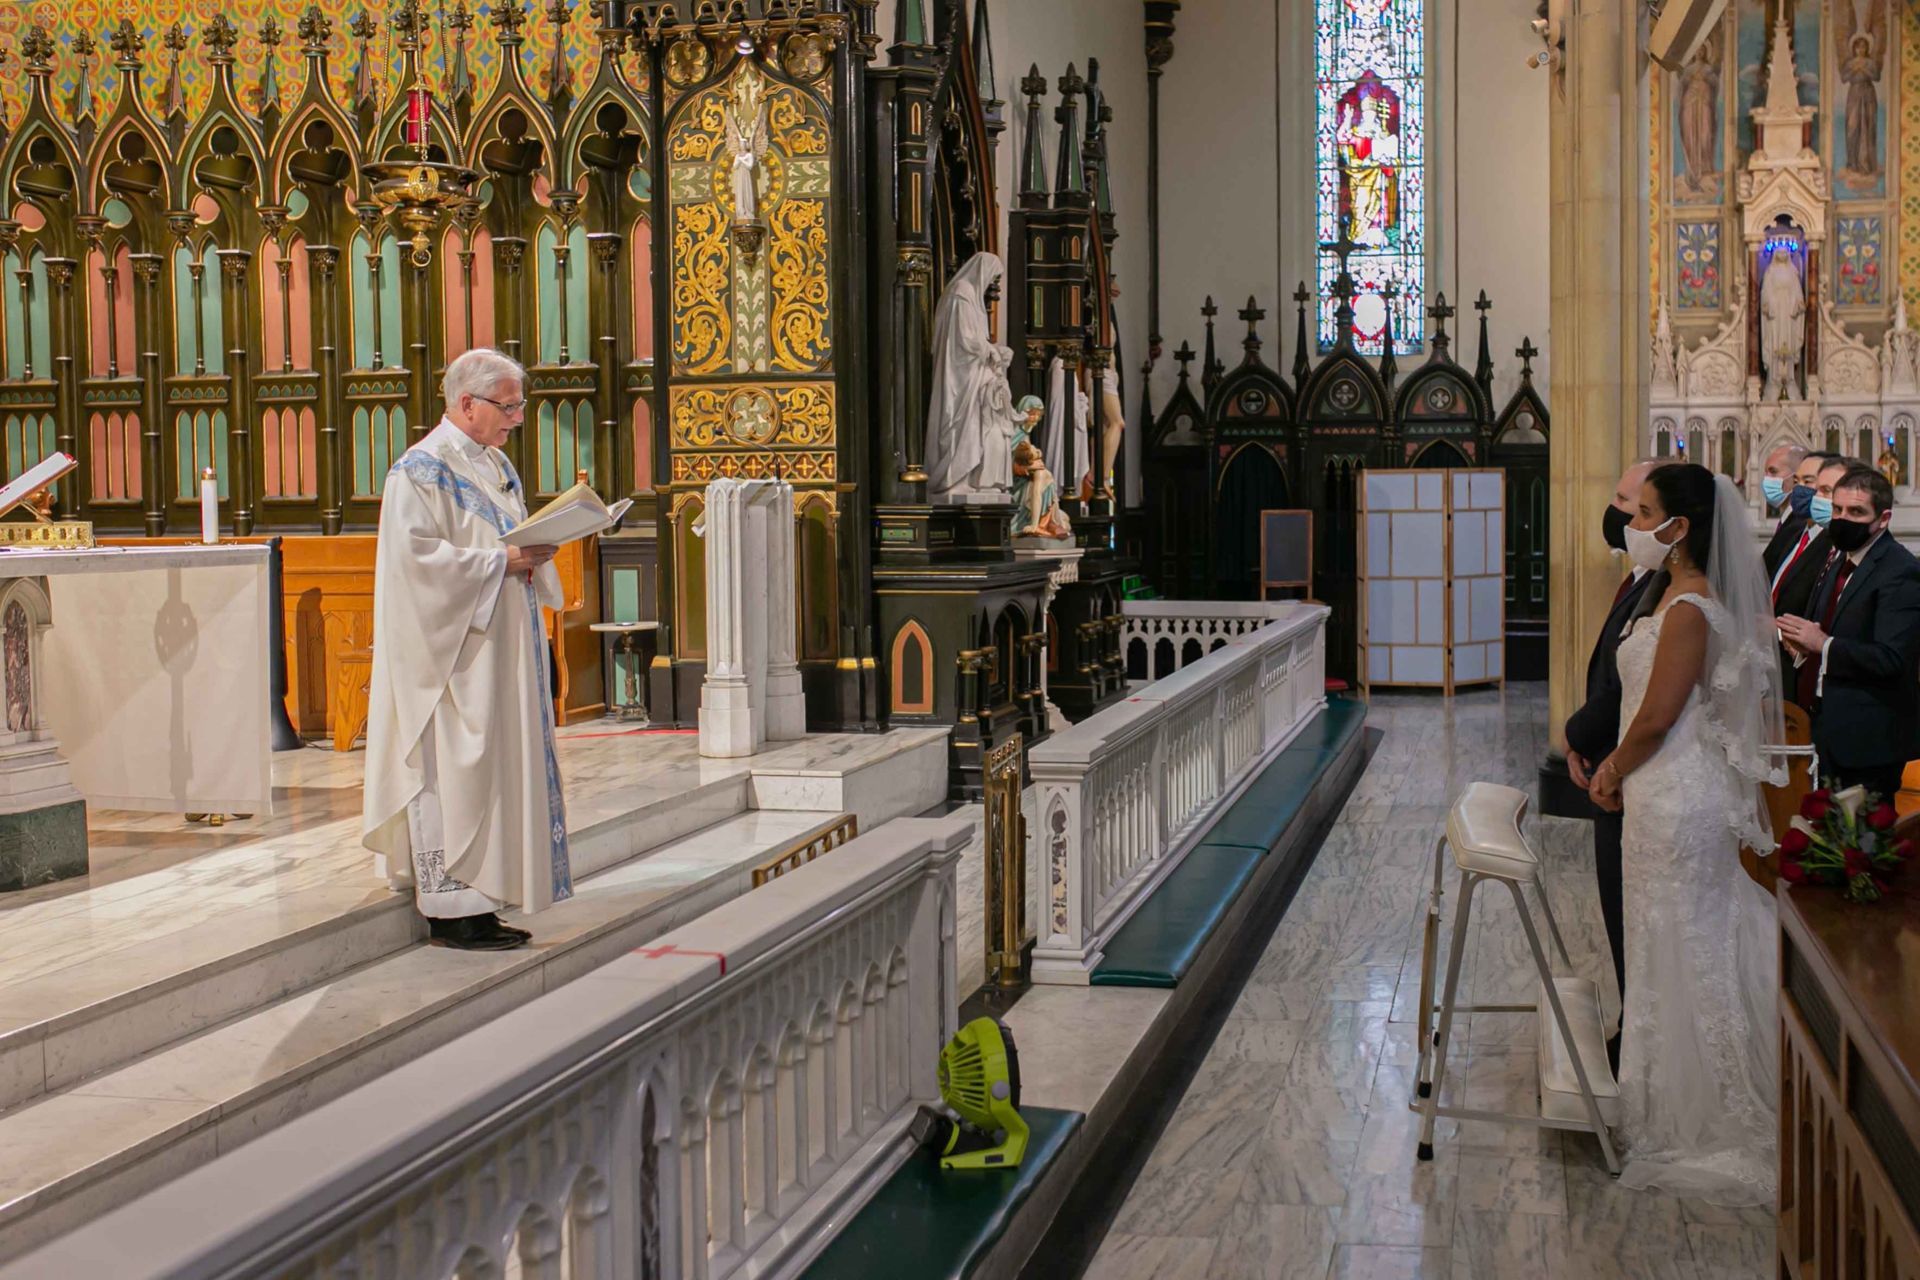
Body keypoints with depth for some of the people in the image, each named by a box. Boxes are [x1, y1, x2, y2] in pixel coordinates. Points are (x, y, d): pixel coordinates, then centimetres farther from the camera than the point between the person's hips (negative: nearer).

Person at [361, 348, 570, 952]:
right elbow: (417, 556, -19)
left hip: (501, 645, 9)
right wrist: (501, 561, -20)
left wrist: (535, 553, 2)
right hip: (452, 651, -9)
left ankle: (474, 901, 14)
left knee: (496, 763, 9)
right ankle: (450, 907, -1)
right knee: (451, 770, -6)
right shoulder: (421, 470, -11)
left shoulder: (497, 466, 16)